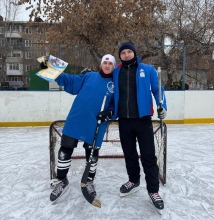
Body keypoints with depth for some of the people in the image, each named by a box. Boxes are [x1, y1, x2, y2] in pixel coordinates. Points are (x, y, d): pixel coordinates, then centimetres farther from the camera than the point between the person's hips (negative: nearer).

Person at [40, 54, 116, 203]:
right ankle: (61, 181, 27)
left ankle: (89, 181, 35)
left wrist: (109, 112, -16)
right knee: (65, 150, 6)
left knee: (92, 154, 11)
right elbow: (70, 81, 7)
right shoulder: (89, 76, 7)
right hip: (76, 119, 1)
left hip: (96, 124, 0)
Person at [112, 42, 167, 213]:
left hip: (143, 119, -3)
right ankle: (134, 181, 36)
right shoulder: (116, 73, 7)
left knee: (148, 155, 1)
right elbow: (112, 93, 14)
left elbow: (157, 89, 1)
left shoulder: (148, 70, 0)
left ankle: (153, 190, 15)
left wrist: (162, 106, -13)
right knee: (129, 153, 16)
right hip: (124, 120, 4)